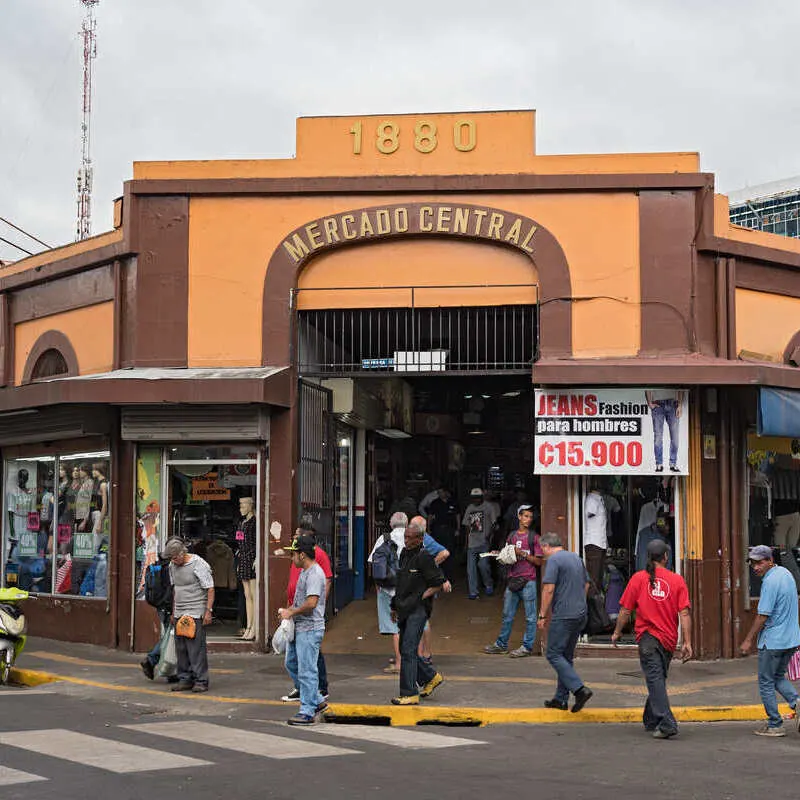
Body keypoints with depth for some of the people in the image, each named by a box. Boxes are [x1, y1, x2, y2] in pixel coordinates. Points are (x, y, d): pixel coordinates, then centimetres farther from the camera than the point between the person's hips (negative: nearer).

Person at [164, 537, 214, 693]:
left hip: (195, 613, -7)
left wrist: (208, 611, -15)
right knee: (181, 647, 6)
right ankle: (185, 679, 12)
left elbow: (210, 589, -9)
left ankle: (201, 680, -6)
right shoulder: (172, 566, 11)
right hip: (179, 613, 7)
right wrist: (173, 611, 21)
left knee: (196, 646, -10)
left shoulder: (198, 564, -10)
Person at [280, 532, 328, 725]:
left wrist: (291, 613, -15)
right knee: (291, 664, 17)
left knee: (307, 671, -6)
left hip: (310, 629, -11)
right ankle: (317, 701, 25)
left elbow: (311, 603, -26)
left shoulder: (315, 574, -18)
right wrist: (289, 610, 9)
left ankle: (307, 712, 0)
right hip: (299, 628, 11)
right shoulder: (304, 572, 15)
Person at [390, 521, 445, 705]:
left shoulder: (424, 558, -12)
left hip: (418, 610, -9)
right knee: (405, 650, 14)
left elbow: (438, 583, -10)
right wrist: (395, 605, 21)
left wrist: (422, 596, -10)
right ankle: (431, 677, 32)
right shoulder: (404, 554, 13)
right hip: (405, 610, 9)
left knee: (408, 650, -10)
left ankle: (409, 694, -6)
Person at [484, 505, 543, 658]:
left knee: (530, 616, -1)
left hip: (528, 581, -5)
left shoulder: (534, 537, -1)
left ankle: (527, 647, 5)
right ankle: (501, 645, 20)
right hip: (512, 579, 5)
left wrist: (523, 553, -13)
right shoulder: (512, 535, 14)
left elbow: (539, 561, -5)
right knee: (507, 615, 12)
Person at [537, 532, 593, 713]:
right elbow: (586, 584, 22)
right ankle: (561, 698, 16)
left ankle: (579, 689, -16)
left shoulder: (553, 560, -10)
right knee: (566, 656, 14)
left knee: (554, 654, -4)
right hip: (581, 614, 9)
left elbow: (549, 589, -16)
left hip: (563, 615, -9)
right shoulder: (576, 558, 15)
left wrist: (543, 615, -10)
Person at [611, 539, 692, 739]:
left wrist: (617, 632, 15)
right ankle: (651, 720, 31)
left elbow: (625, 610, 0)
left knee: (655, 679, -6)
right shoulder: (677, 580, 1)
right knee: (658, 679, 17)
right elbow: (684, 614, -5)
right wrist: (687, 643, -4)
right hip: (669, 640, 3)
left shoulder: (638, 578, -2)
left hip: (648, 636, -3)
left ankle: (666, 724, -18)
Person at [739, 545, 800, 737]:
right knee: (778, 676, 22)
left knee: (766, 682, 4)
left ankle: (775, 725, 7)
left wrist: (749, 640, -12)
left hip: (773, 640, -9)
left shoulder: (770, 581, -20)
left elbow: (763, 615, -20)